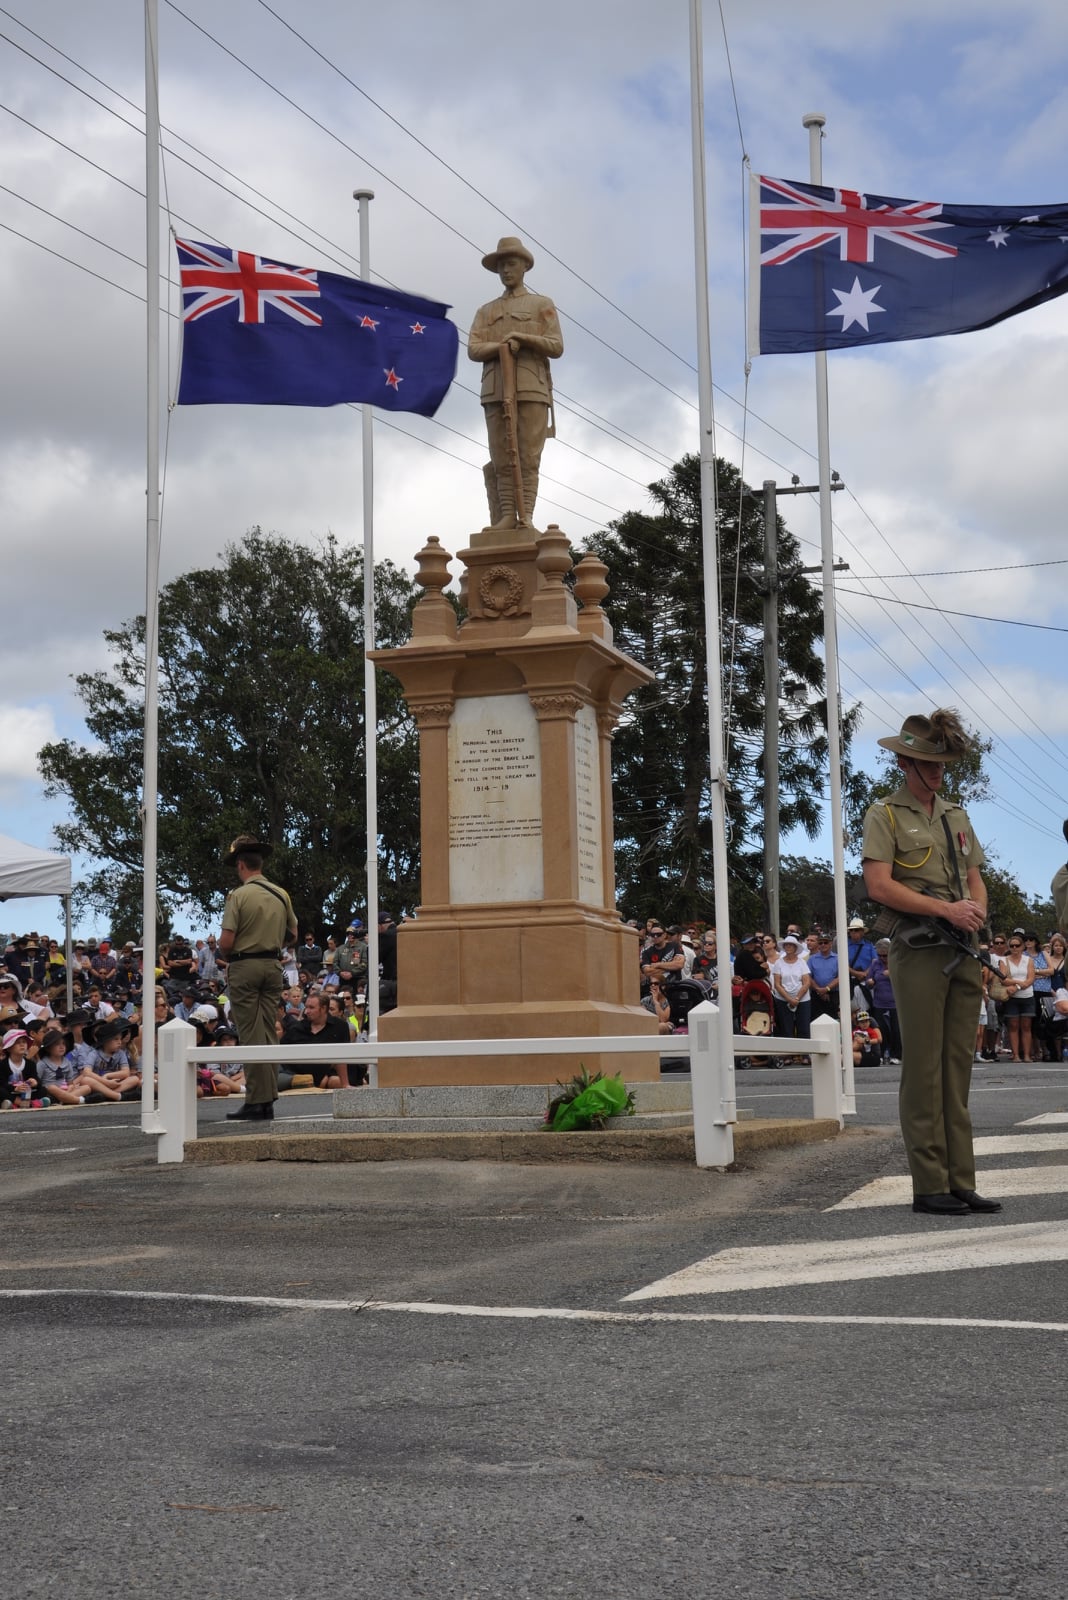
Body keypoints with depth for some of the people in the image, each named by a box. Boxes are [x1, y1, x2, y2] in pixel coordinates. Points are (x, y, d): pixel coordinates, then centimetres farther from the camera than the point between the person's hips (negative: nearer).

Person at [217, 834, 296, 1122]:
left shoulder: (238, 896, -11)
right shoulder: (281, 895, 6)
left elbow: (225, 942, -15)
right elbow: (292, 936, 13)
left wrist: (226, 952, 6)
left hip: (244, 967, -5)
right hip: (273, 965, 5)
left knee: (251, 1036, -4)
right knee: (269, 1033, 9)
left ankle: (256, 1101, -5)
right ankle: (268, 1101, 10)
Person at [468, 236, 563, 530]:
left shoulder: (542, 304, 15)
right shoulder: (486, 311, 22)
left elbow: (556, 347, 4)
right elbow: (473, 350, 7)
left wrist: (523, 337, -11)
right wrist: (503, 345, -12)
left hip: (532, 389, -2)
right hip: (495, 390, 2)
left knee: (528, 455, -8)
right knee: (501, 456, -5)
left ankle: (526, 515, -11)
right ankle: (506, 516, -7)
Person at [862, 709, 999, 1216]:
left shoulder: (957, 816, 19)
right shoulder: (884, 815, 0)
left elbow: (976, 881, 19)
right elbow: (879, 886, -11)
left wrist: (977, 911, -4)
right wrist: (946, 908, -15)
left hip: (963, 952, 6)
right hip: (918, 951, -6)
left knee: (958, 1070, 6)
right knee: (923, 1071, -5)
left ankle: (961, 1183, 9)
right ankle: (929, 1187, -2)